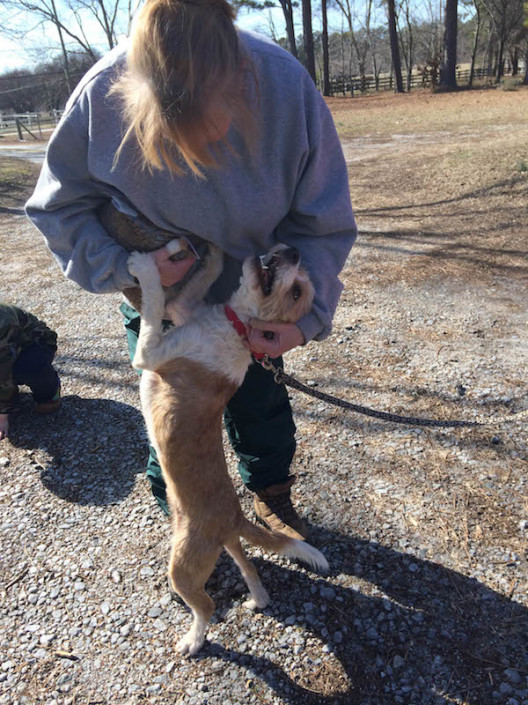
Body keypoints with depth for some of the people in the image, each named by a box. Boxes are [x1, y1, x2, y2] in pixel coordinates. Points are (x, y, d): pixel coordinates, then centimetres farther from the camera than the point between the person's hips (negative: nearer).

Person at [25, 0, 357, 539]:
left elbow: (322, 223, -17)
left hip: (251, 295, 1)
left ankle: (271, 497, 47)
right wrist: (125, 267, -28)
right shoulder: (102, 95, -28)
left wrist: (305, 316, -29)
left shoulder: (286, 87, -27)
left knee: (261, 403, 16)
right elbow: (59, 207, -12)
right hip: (158, 297, 0)